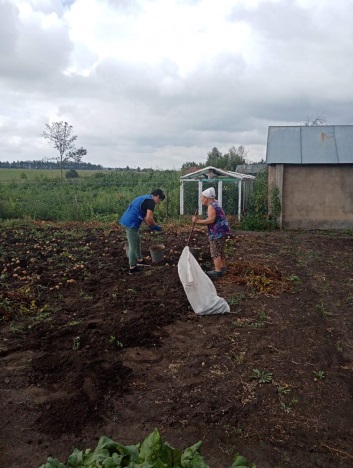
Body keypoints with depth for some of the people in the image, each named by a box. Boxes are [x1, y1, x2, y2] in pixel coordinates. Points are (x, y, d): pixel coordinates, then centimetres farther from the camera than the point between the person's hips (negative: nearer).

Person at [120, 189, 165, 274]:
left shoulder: (145, 198, 20)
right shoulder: (151, 201, -10)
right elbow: (149, 218, -18)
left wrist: (150, 225, 26)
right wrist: (156, 227, -2)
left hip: (125, 221, 10)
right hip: (131, 224, -10)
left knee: (137, 241, 24)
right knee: (133, 246, 0)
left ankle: (140, 260, 38)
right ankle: (132, 268, 9)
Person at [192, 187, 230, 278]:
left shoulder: (211, 206, -16)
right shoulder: (214, 204, 16)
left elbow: (211, 220, -26)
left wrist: (198, 221, -23)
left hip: (217, 232, -11)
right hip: (220, 231, 11)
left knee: (215, 251, -5)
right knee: (220, 251, 19)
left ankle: (218, 271, -1)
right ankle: (222, 267, 29)